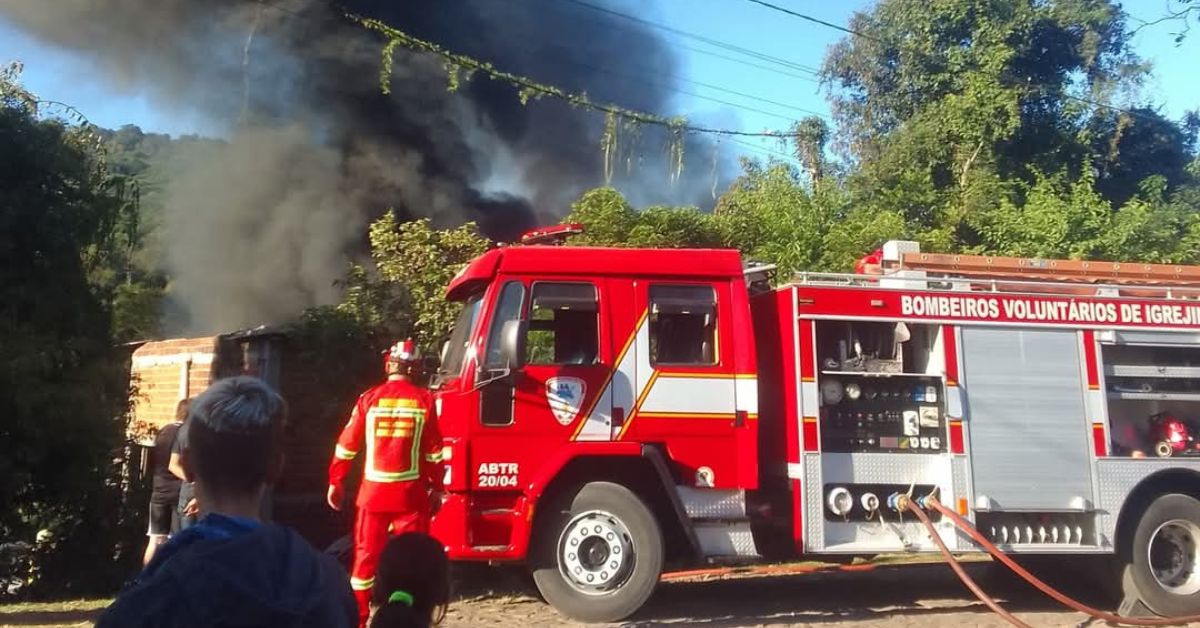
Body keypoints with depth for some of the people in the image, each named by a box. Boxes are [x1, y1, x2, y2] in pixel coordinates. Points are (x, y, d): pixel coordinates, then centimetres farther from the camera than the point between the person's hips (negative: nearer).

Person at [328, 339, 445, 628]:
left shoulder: (369, 398, 0)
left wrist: (335, 481, 11)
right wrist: (436, 487, 10)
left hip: (374, 490, 1)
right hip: (411, 492, -1)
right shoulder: (424, 400, -2)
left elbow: (347, 445, 2)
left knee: (366, 554, 9)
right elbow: (434, 450, 1)